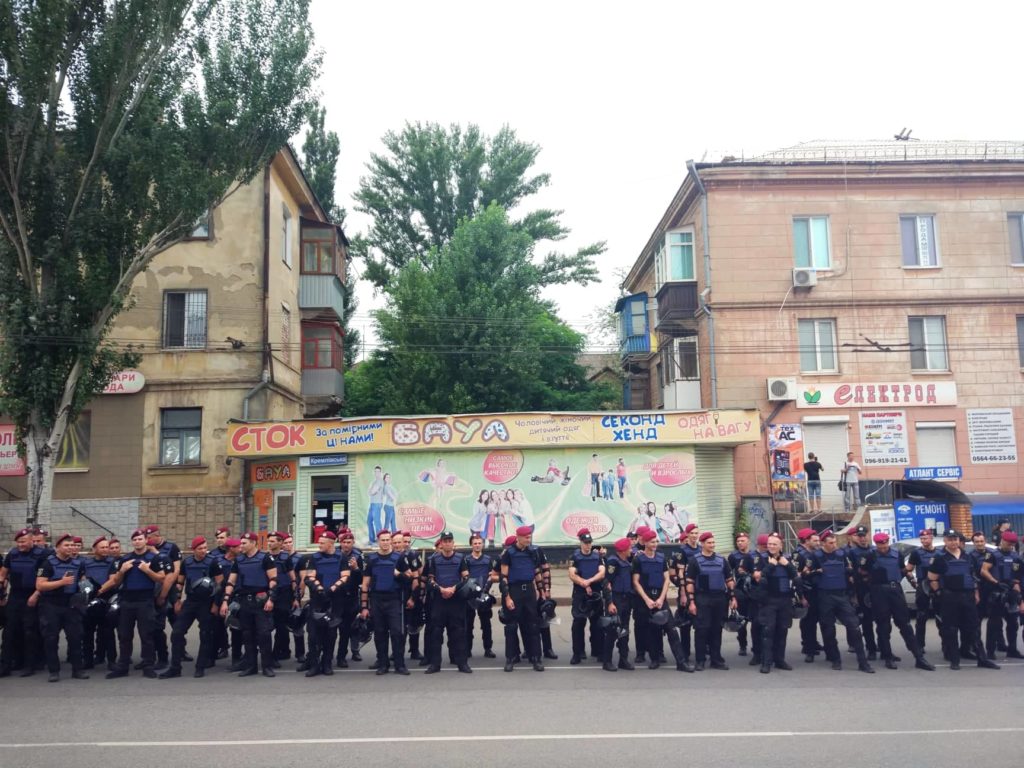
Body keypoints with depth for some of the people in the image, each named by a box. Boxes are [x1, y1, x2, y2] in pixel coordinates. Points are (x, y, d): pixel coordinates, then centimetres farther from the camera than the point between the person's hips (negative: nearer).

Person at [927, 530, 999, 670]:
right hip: (949, 598, -4)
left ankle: (982, 658, 14)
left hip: (968, 596, 4)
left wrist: (976, 593, 13)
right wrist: (940, 593, -6)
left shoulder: (966, 556, 12)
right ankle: (954, 660, 7)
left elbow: (973, 575, 19)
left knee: (973, 628, 8)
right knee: (950, 630, 0)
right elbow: (932, 578, -3)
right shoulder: (940, 557, -4)